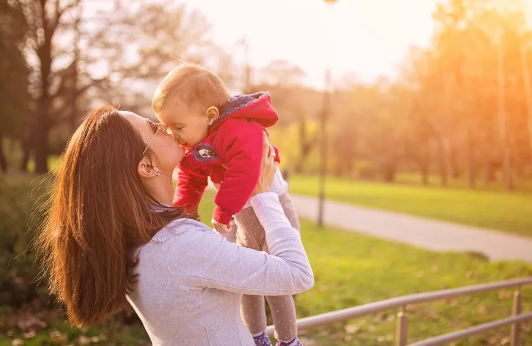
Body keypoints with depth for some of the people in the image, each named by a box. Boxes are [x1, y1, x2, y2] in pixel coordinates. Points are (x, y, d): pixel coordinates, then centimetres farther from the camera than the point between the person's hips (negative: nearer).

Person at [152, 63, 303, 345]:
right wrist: (181, 209, -9)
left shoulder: (239, 132, -32)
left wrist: (223, 214, -34)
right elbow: (190, 180, 5)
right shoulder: (193, 145, -2)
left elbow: (243, 174, -41)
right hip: (245, 218, 9)